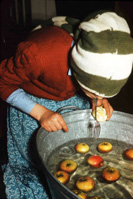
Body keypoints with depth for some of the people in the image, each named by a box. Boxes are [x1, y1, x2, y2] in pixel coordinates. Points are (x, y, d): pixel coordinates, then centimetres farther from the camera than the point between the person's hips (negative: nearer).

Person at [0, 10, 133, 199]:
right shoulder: (38, 53, -41)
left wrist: (99, 98, -19)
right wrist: (40, 113, -31)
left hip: (74, 101, 4)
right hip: (31, 104, -3)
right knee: (37, 163, 2)